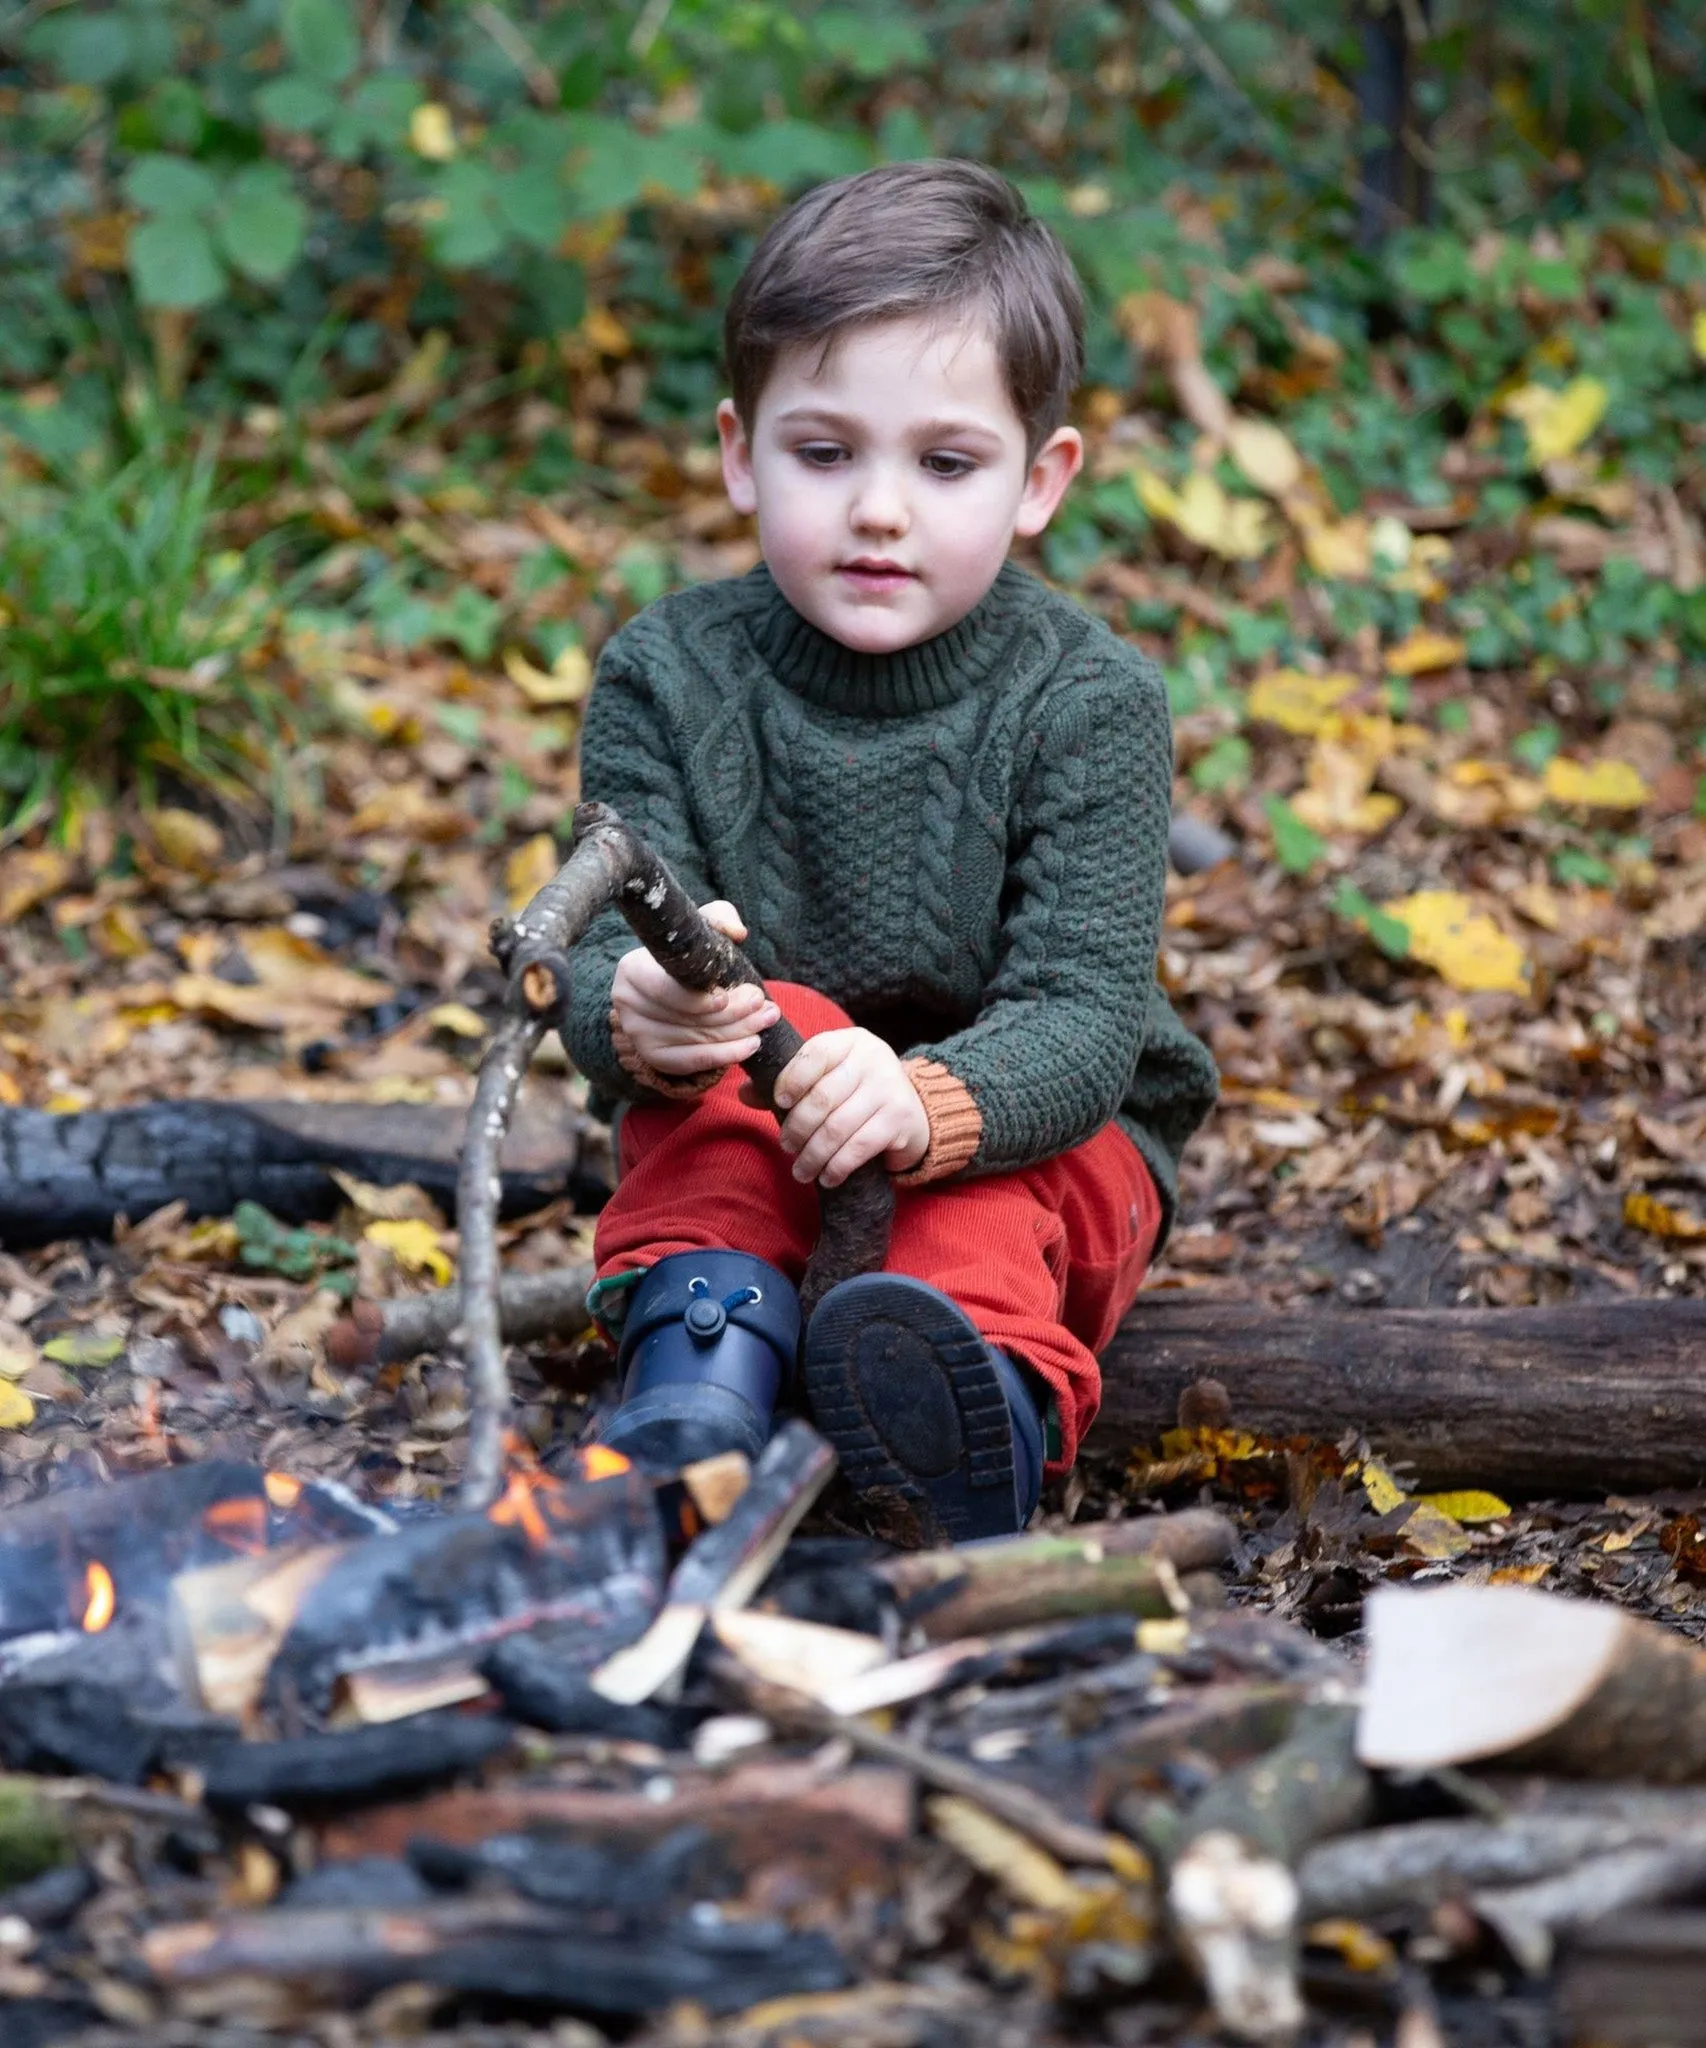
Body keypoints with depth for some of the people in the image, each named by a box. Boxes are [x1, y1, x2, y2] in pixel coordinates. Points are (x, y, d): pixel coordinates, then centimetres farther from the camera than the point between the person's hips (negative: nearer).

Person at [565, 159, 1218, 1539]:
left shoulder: (1088, 703, -15)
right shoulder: (670, 681, -9)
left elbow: (1081, 1022, -25)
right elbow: (605, 966, -18)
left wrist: (927, 1103, -48)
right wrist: (634, 1019, -44)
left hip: (1042, 1132, -1)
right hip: (744, 1150, 2)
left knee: (981, 1211, -33)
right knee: (770, 1027, -29)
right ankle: (703, 1384, -45)